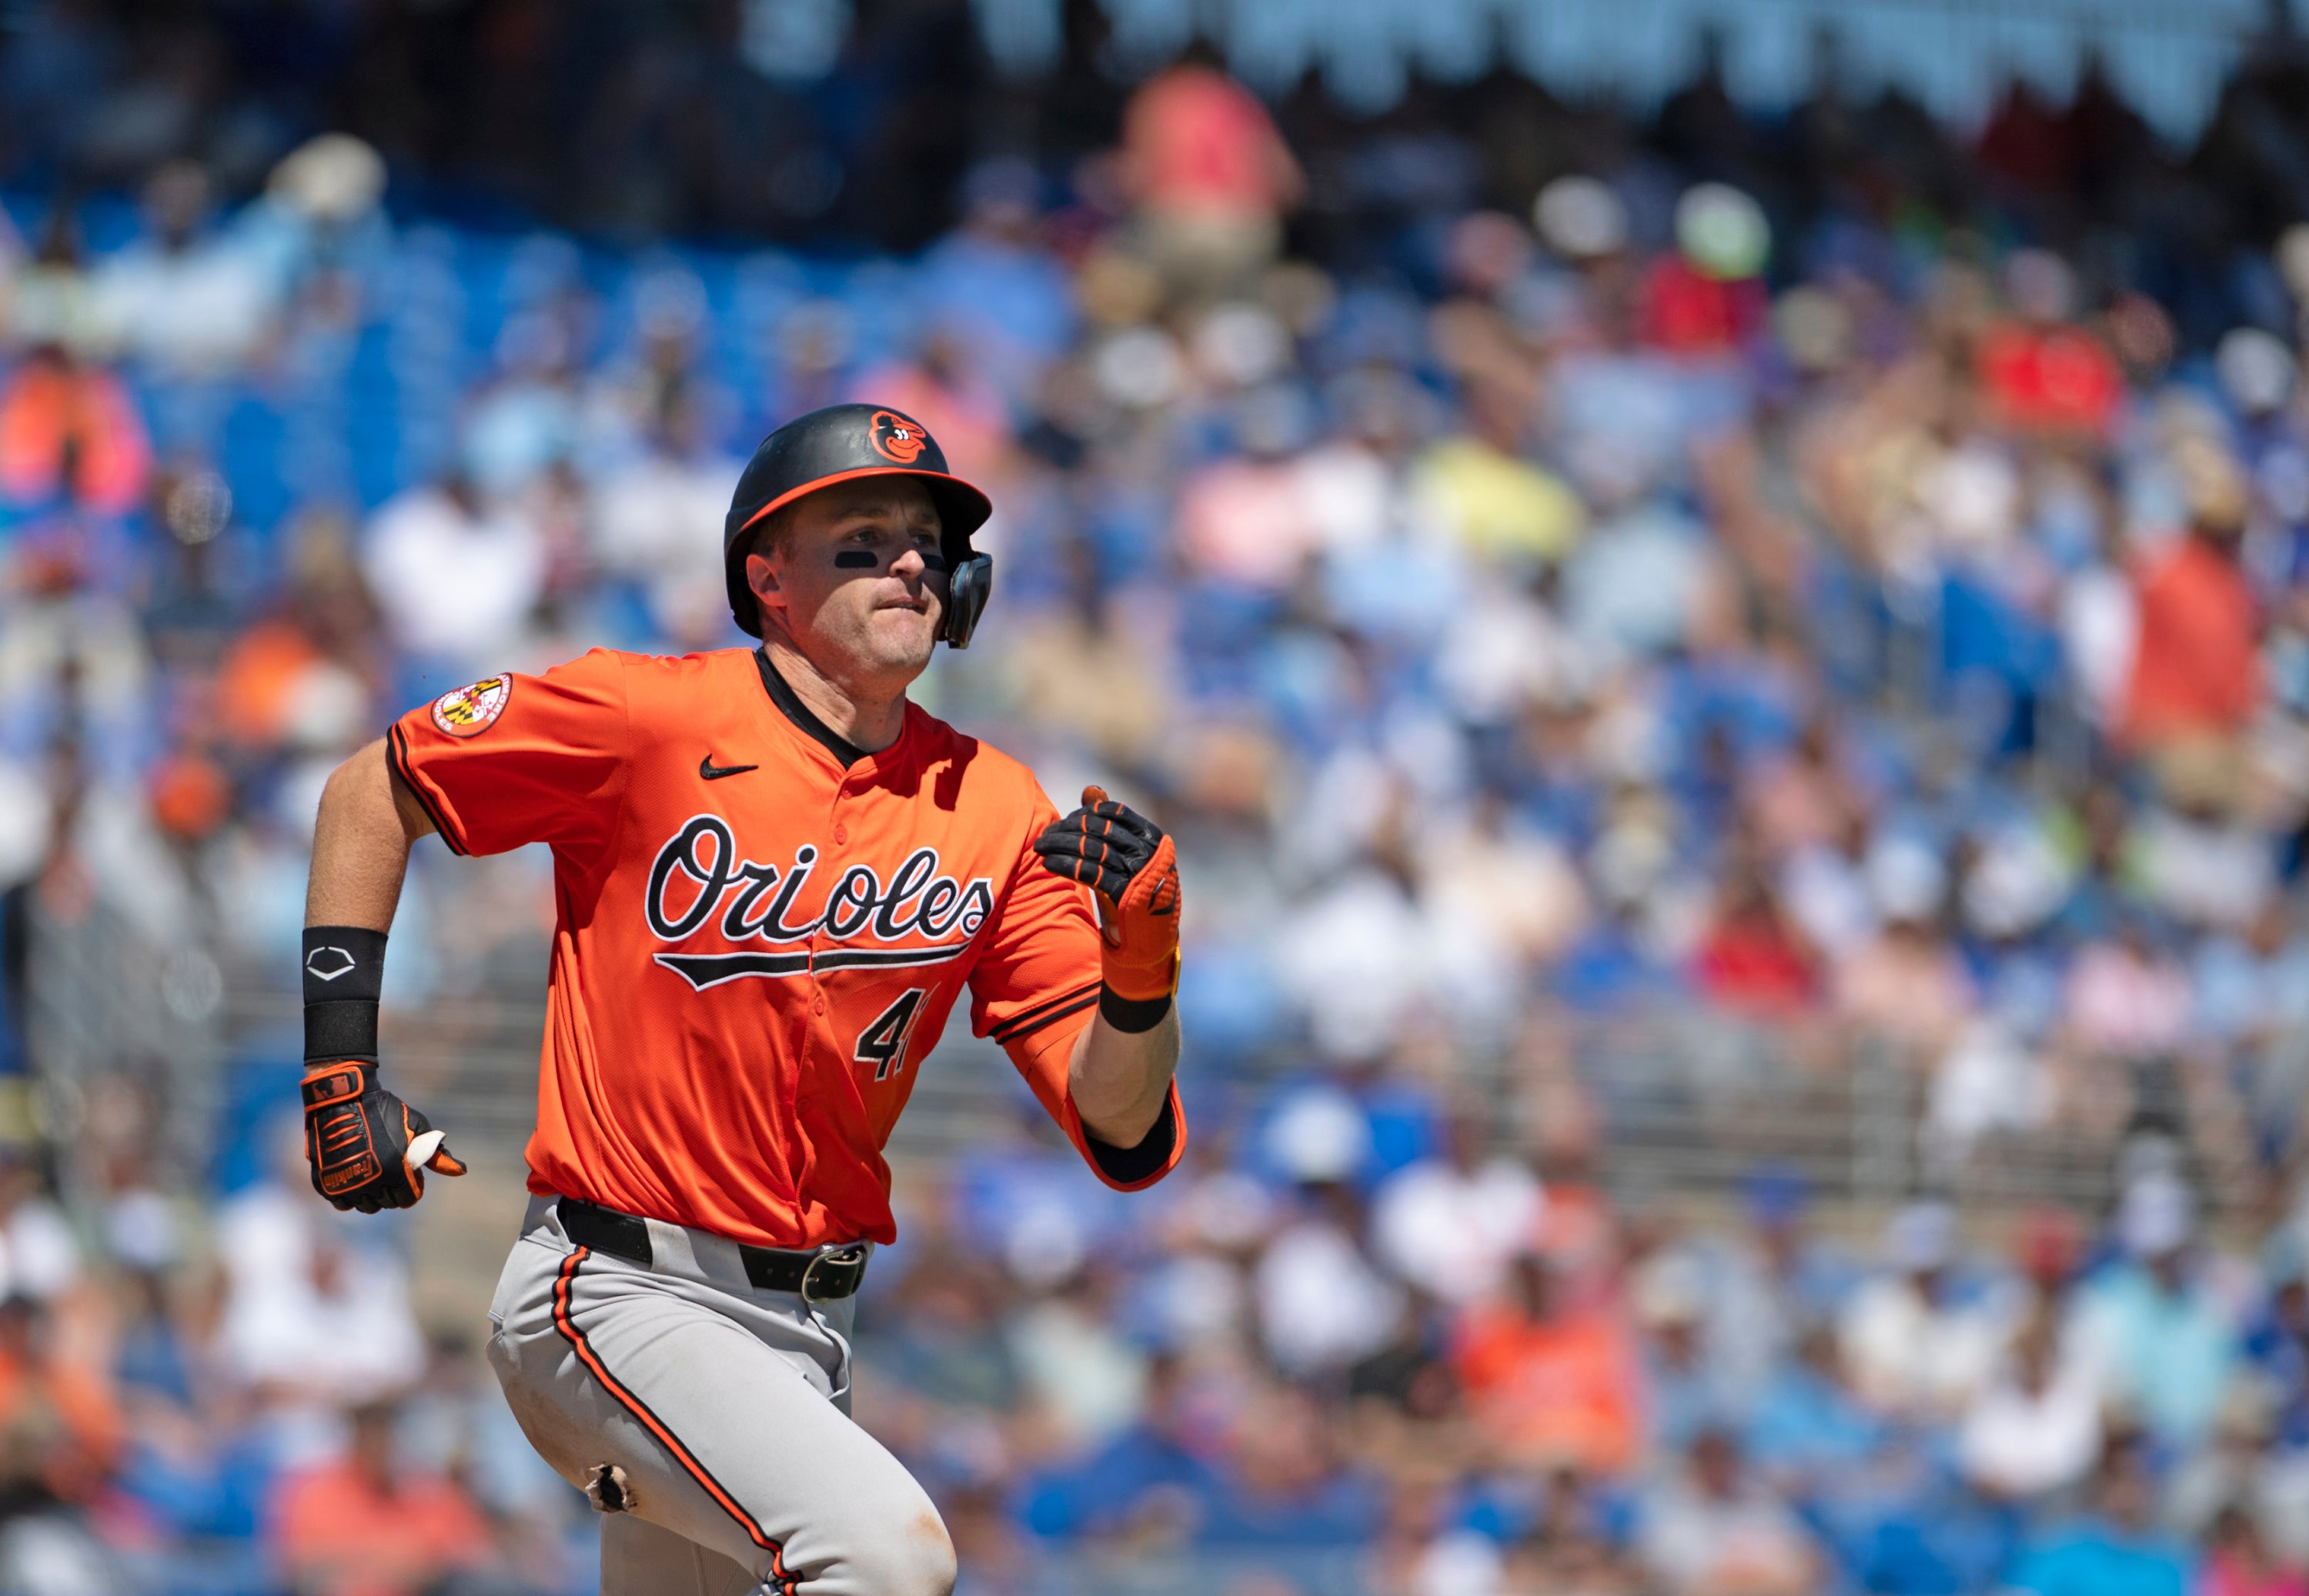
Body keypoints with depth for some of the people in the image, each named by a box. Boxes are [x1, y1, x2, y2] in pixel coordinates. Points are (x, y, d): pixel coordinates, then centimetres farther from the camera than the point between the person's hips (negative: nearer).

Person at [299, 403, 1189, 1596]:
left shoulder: (995, 812, 3)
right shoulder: (654, 720, -8)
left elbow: (1124, 1138, -1)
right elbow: (373, 789, 4)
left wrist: (1143, 968, -21)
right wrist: (339, 1062, -2)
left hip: (807, 1335, 6)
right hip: (617, 1302, -6)